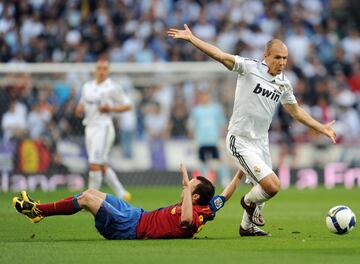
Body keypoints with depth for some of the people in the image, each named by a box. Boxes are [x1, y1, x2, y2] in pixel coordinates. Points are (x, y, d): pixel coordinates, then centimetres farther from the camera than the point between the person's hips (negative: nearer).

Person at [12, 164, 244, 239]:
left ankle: (38, 211, 5)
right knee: (92, 193, 14)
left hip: (130, 228, -10)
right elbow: (225, 196, 10)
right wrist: (240, 174, 5)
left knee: (86, 198, -8)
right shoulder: (208, 209, -2)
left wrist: (187, 187, -46)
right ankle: (40, 210, 20)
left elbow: (186, 220, -50)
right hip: (137, 215, 10)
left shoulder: (194, 214, -27)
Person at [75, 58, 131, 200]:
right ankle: (122, 194, 19)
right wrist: (79, 109, 0)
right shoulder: (87, 86, 13)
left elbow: (127, 105, -1)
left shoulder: (113, 88, -4)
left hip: (104, 128, -7)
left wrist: (110, 109, -15)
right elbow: (82, 105, 24)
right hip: (89, 128, 7)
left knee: (94, 164, -14)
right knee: (102, 166, 8)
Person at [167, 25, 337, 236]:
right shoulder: (250, 68, -11)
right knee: (273, 186, -17)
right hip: (241, 141, -7)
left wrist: (322, 128, 22)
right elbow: (220, 55, -18)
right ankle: (249, 202, 15)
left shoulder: (284, 84, 7)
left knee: (262, 189, 16)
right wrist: (190, 38, -26)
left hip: (261, 142, 7)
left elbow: (296, 111, 21)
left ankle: (247, 226, 40)